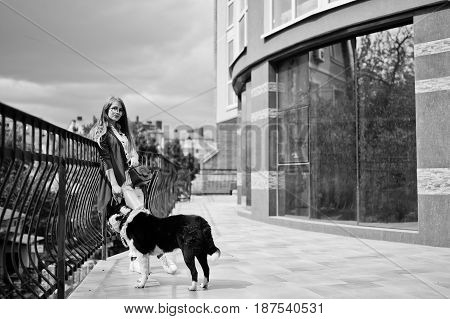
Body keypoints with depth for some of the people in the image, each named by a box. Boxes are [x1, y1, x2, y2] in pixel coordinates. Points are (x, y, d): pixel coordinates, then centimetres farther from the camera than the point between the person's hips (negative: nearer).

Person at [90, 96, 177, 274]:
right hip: (119, 180, -8)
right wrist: (114, 184, -15)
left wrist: (134, 159, 2)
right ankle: (164, 258, -22)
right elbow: (105, 159, -8)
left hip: (132, 177, 8)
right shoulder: (102, 132, 0)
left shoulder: (122, 131, 22)